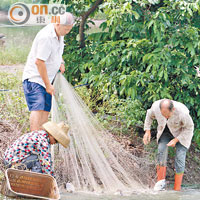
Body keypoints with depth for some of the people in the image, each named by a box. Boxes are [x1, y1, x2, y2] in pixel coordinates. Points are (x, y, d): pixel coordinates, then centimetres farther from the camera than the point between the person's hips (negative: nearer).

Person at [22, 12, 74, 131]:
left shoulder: (60, 34, 5)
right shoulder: (46, 37, -24)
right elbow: (39, 62, -25)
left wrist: (61, 63, 12)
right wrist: (48, 85, -20)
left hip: (47, 79, 9)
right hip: (34, 78, -9)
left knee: (46, 111, 6)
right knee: (38, 108, -20)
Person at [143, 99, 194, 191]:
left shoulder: (182, 112, -39)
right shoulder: (156, 106, -29)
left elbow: (189, 128, -21)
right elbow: (150, 114, -3)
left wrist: (176, 140, -27)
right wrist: (147, 131, -8)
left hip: (182, 133, -3)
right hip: (165, 131, 3)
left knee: (180, 157, -12)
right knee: (162, 150, -19)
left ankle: (177, 189, -3)